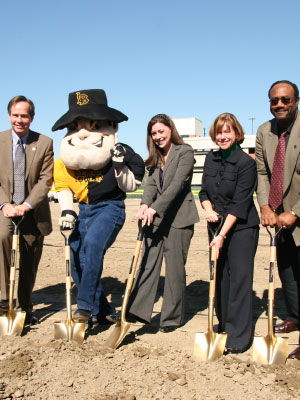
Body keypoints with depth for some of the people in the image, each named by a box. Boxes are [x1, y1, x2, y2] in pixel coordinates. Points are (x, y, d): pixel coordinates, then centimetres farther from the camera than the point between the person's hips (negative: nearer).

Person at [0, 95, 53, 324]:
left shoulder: (45, 143, 0)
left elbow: (46, 180, -6)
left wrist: (27, 205, -18)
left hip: (33, 211, 1)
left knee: (30, 264, 6)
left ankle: (25, 308, 26)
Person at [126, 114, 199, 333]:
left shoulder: (185, 152, -6)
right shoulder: (156, 158, 15)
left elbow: (177, 184, -17)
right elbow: (151, 183, 4)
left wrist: (155, 208, -24)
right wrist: (145, 204, -16)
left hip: (179, 217, -6)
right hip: (157, 216, 6)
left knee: (175, 267, 1)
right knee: (148, 262, 4)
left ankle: (173, 317, 12)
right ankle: (139, 309, 8)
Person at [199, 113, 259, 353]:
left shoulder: (246, 163, -13)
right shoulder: (211, 158, 7)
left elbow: (240, 204, -18)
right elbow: (204, 191, 15)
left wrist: (223, 234, -21)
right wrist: (208, 209, -7)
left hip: (241, 228, -6)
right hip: (218, 226, 7)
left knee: (239, 279, -5)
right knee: (220, 277, 12)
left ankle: (239, 339, 1)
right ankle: (224, 327, 27)